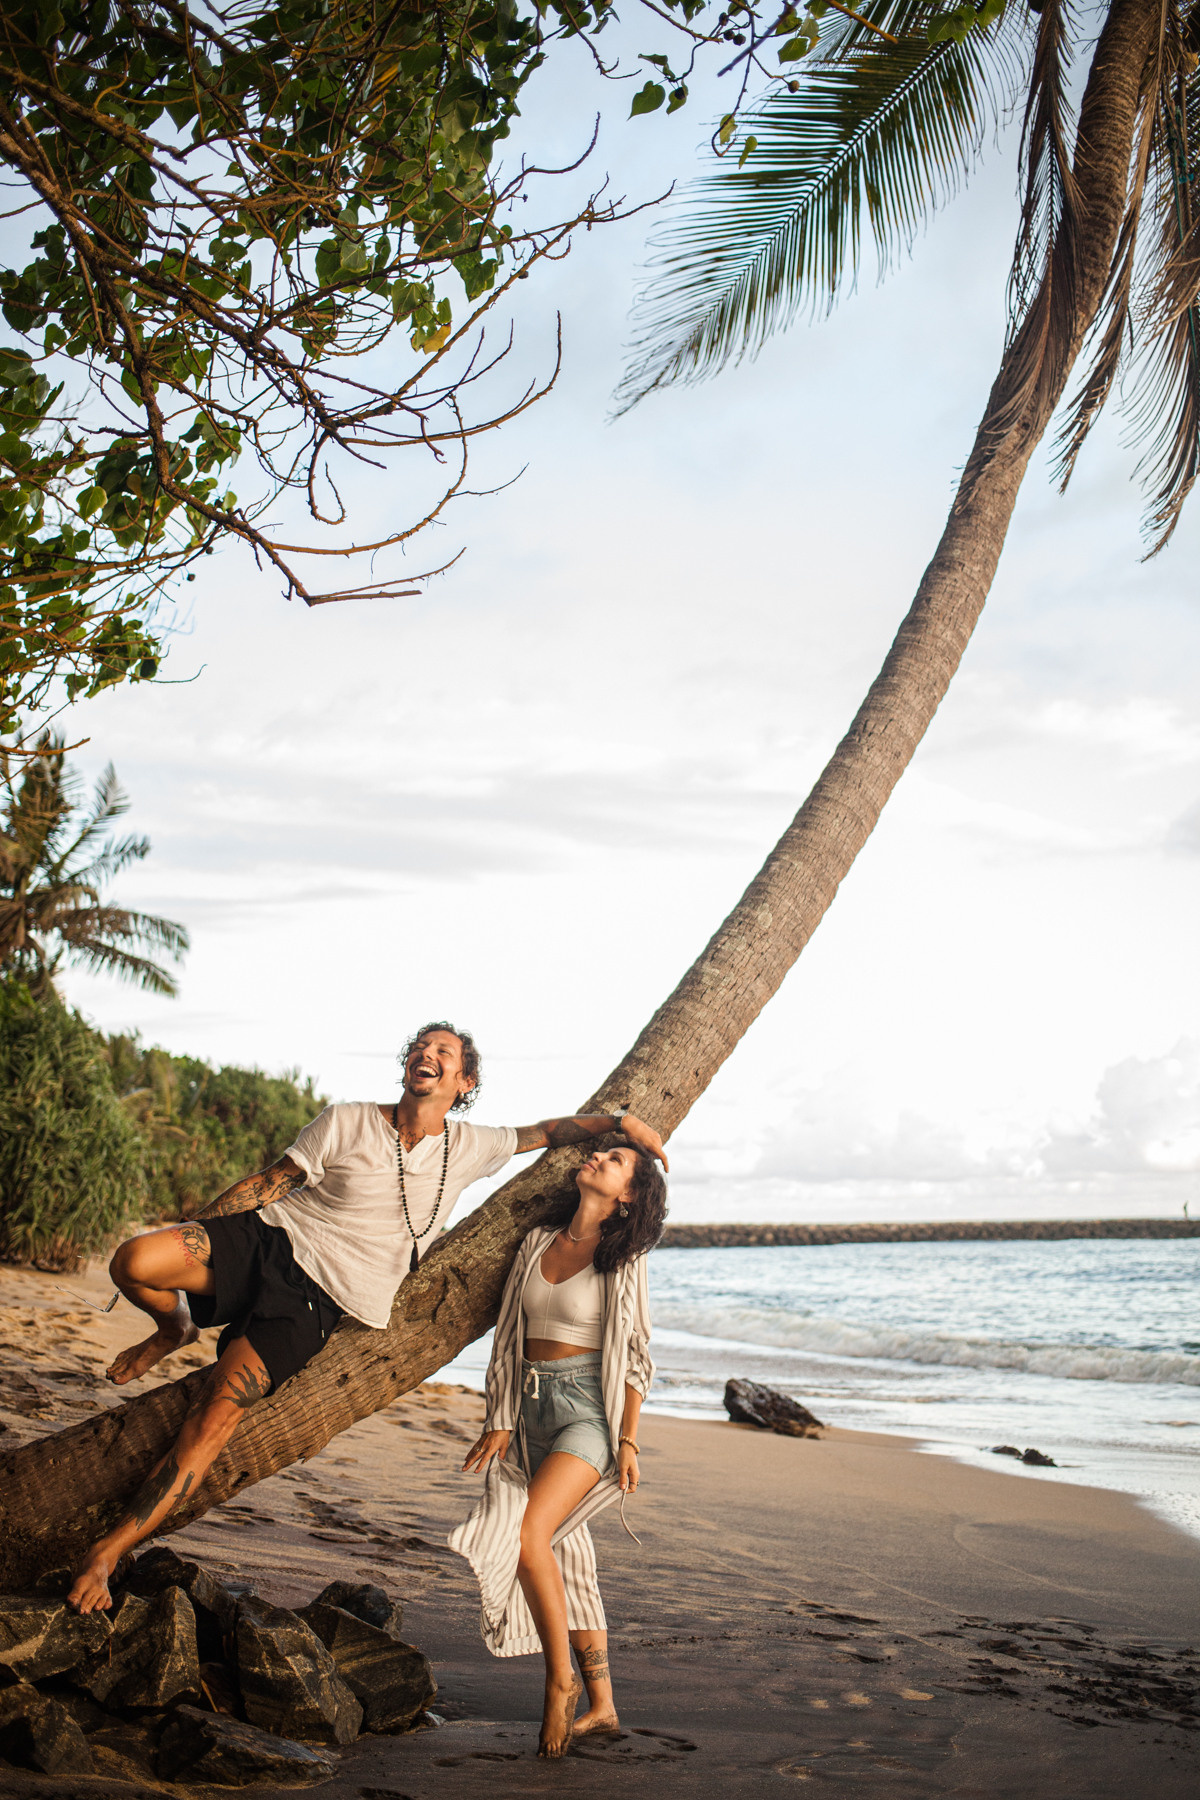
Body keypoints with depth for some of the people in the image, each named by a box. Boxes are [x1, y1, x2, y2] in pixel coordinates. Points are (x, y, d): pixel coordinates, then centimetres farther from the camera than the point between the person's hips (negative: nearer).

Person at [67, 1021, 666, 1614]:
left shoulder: (468, 1148, 8)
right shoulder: (347, 1122, 1)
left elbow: (546, 1132, 20)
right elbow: (269, 1183, 4)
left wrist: (621, 1120, 7)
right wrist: (183, 1240, 1)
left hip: (317, 1298, 0)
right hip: (267, 1238, 0)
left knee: (221, 1407, -23)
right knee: (133, 1263, -26)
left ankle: (110, 1547, -19)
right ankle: (176, 1329, 11)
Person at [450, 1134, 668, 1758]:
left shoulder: (624, 1261, -3)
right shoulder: (538, 1242, 9)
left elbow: (635, 1355, -2)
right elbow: (509, 1338, 10)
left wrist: (628, 1439, -6)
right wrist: (499, 1422, 5)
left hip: (590, 1409, -5)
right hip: (533, 1407, 6)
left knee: (528, 1533, -22)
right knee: (566, 1558, 8)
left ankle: (561, 1680, -6)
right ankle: (601, 1705, 18)